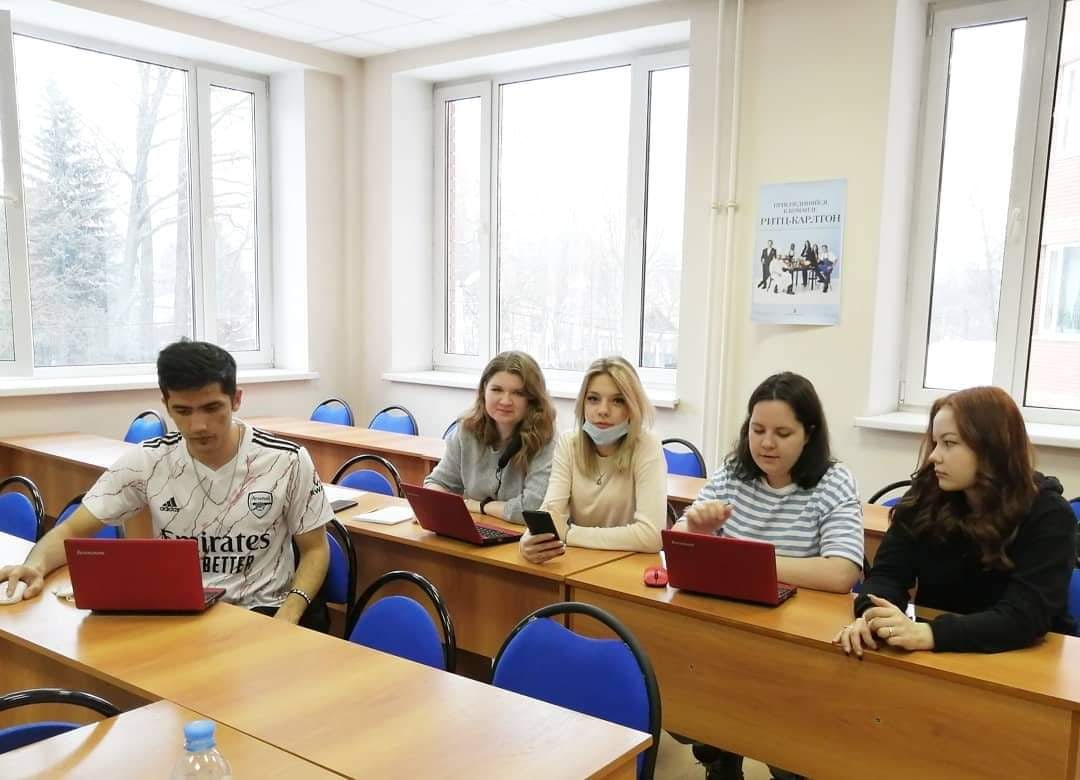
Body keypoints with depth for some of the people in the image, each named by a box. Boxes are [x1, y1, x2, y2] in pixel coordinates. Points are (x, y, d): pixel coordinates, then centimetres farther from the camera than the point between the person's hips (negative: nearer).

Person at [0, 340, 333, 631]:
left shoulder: (287, 461, -8)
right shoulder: (146, 462, -4)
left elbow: (315, 550, 1)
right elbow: (71, 531, 3)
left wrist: (288, 615, -16)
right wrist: (35, 564, -20)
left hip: (264, 612, -2)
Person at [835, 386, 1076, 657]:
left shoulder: (1048, 515, -12)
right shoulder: (926, 497, -3)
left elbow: (1025, 616, -23)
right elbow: (888, 573, -8)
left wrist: (929, 634, -36)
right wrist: (873, 617, -30)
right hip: (940, 657, 2)